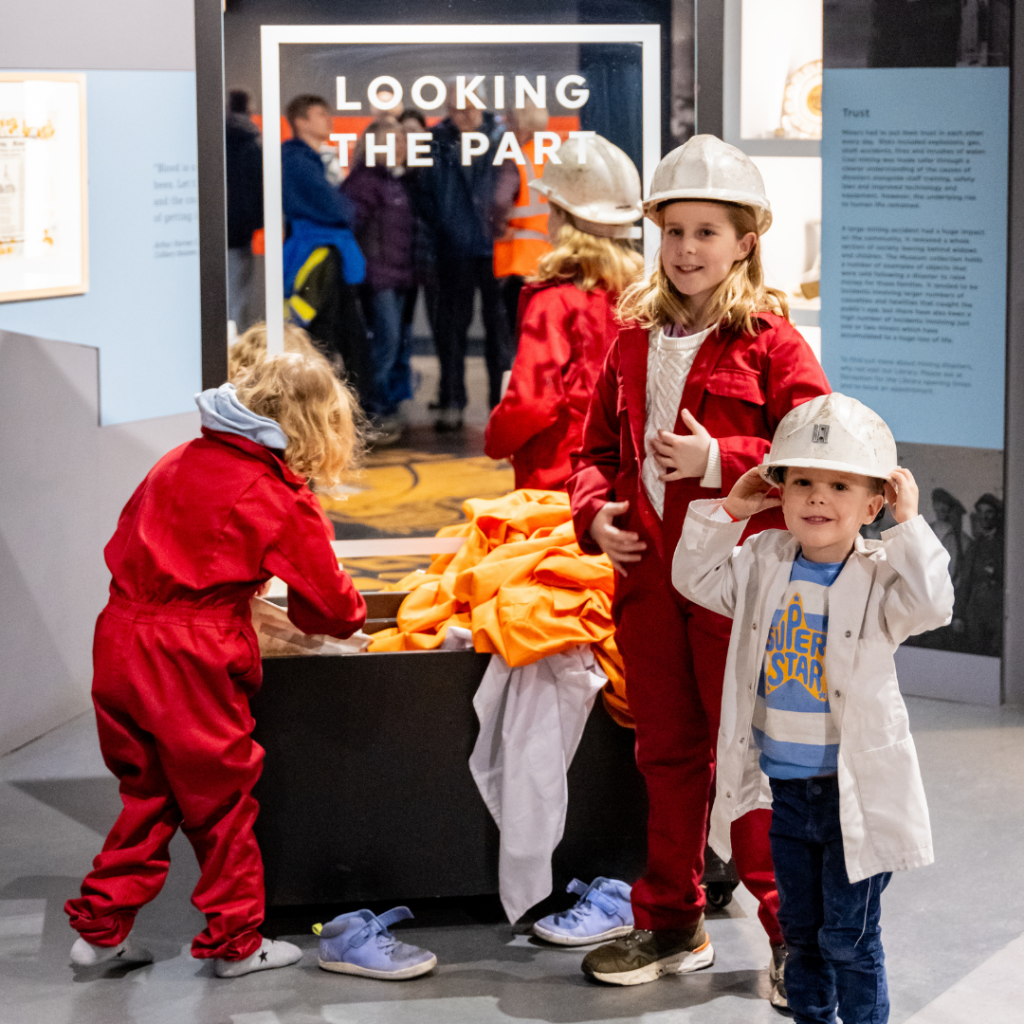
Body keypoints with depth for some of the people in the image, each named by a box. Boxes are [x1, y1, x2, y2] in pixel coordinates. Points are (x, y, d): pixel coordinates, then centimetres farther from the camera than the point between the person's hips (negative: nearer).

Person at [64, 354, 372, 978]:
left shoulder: (179, 462, 11)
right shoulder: (279, 499, -8)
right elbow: (329, 603, -3)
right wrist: (352, 616, 21)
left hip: (121, 639, 7)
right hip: (190, 663, -6)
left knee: (148, 792, 19)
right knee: (221, 802, 9)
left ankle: (100, 927, 22)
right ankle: (236, 942, 19)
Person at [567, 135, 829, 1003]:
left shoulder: (770, 341, -5)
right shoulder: (634, 339, 12)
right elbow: (599, 443, 19)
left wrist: (719, 461, -19)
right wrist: (595, 510, 0)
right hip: (647, 577, 6)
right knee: (667, 753, 14)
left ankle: (791, 931, 12)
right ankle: (671, 924, 25)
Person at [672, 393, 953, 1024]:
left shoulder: (877, 576, -12)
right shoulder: (764, 563, 2)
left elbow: (930, 605, -29)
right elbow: (694, 578, 7)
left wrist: (911, 525, -26)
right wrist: (729, 513, -1)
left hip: (857, 790, -5)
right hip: (786, 784, 5)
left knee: (849, 937, 2)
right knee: (800, 927, 18)